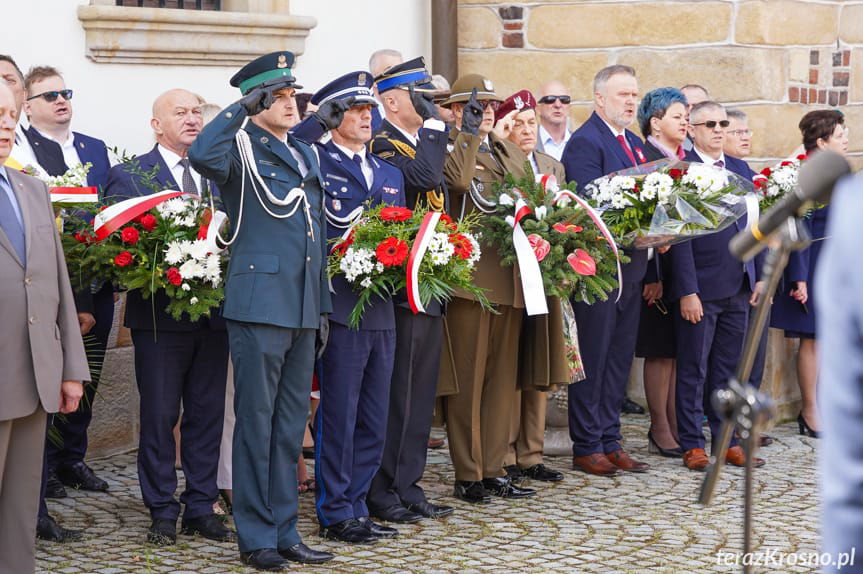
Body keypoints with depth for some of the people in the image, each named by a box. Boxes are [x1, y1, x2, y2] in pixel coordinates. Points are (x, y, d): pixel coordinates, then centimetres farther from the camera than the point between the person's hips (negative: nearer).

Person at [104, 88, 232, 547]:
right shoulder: (129, 176, 0)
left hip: (214, 312, 4)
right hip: (160, 314, -4)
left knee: (208, 414, 9)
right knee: (159, 416, 3)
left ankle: (201, 508, 18)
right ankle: (163, 512, 12)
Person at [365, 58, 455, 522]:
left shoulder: (416, 142, 18)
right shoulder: (382, 145, -11)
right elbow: (425, 175, -29)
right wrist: (433, 124, -15)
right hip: (400, 288, -9)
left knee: (420, 394, 12)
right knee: (394, 393, -4)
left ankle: (407, 488, 19)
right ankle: (381, 494, 4)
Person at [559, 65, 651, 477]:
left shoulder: (635, 144, 17)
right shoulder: (584, 142, -11)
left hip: (630, 267, 9)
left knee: (619, 358, 12)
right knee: (593, 360, -2)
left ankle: (610, 442, 20)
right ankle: (586, 448, 5)